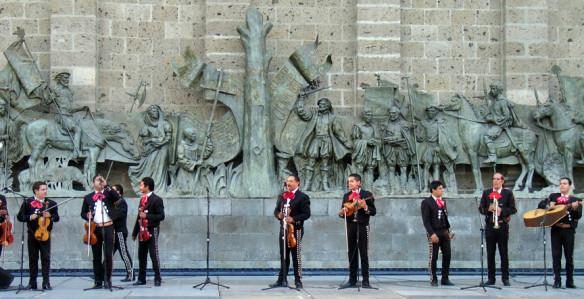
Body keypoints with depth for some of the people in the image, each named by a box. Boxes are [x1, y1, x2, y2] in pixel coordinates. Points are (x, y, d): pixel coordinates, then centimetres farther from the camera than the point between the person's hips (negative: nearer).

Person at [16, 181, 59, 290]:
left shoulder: (51, 203, 6)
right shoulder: (27, 202, 3)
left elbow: (56, 218, 6)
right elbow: (20, 217, 3)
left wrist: (50, 216, -14)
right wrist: (30, 217, -14)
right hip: (32, 235, 0)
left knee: (46, 258, -4)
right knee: (32, 258, 5)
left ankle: (46, 282, -1)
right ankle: (32, 283, 11)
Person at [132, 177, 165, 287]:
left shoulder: (156, 199, -7)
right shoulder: (142, 199, 14)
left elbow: (161, 216, -13)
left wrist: (147, 216, -19)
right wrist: (135, 232, 16)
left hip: (152, 230, -7)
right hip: (142, 231, 7)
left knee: (154, 255, -5)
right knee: (141, 256, 8)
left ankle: (157, 279, 0)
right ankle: (141, 279, 14)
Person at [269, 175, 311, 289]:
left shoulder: (303, 197, -4)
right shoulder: (282, 196, 15)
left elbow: (306, 214, -10)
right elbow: (276, 210, 18)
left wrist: (293, 219, -21)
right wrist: (278, 215, -6)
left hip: (296, 229, -6)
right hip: (283, 229, 6)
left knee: (296, 256, -2)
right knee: (283, 256, 8)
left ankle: (298, 281, 3)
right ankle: (282, 280, 12)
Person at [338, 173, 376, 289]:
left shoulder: (367, 195, 0)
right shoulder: (346, 196, 13)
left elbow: (373, 212, -2)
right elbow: (343, 212, 15)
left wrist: (365, 207, -19)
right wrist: (342, 212, -7)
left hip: (362, 226, -4)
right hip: (350, 226, 4)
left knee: (363, 253, -4)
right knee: (352, 254, 6)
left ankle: (365, 281, -2)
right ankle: (352, 280, 10)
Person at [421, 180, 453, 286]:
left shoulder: (443, 201, 16)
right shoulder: (426, 202, -5)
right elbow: (426, 220, -10)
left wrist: (448, 231, 10)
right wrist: (432, 234, -18)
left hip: (444, 232, 6)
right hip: (434, 233, -6)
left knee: (447, 256, 3)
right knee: (433, 257, -1)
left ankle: (445, 279, 11)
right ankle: (433, 280, 6)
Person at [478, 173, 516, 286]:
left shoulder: (508, 193, 5)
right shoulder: (486, 193, 11)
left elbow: (513, 209, -1)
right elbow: (481, 209, 6)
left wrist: (502, 210, -17)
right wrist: (489, 209, -14)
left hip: (503, 226, -2)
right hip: (489, 226, 2)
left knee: (504, 253, 0)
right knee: (490, 253, 3)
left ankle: (505, 278, 5)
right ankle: (491, 278, 8)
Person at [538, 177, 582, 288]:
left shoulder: (576, 200, 5)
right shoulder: (553, 196, 13)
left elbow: (579, 216, -4)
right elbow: (541, 205, 10)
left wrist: (575, 208, -24)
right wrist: (548, 205, -10)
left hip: (569, 230, -1)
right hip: (556, 230, 1)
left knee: (569, 256, 2)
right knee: (556, 256, -1)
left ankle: (569, 281, 10)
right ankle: (557, 281, 2)